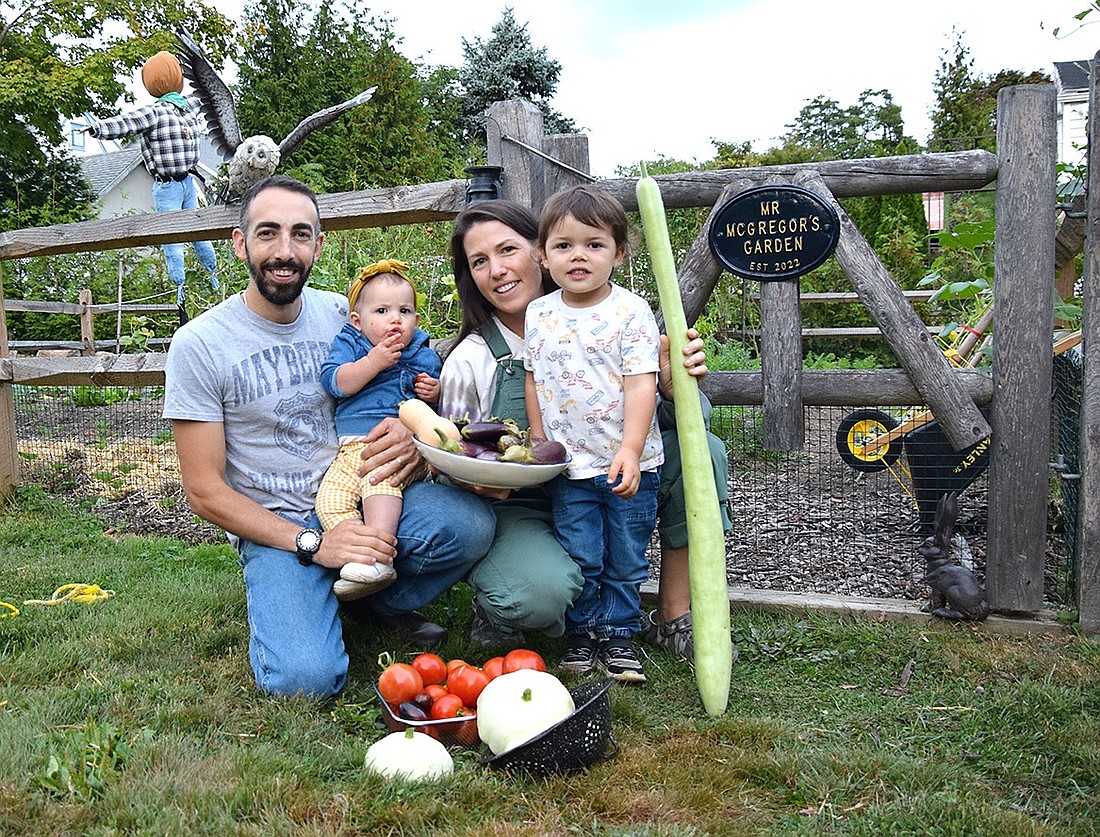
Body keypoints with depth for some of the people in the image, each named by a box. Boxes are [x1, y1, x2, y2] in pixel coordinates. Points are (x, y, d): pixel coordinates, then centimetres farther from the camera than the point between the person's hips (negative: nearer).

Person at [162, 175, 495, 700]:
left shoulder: (343, 314, 4)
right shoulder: (199, 345, -7)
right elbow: (205, 490, -7)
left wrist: (410, 439, -13)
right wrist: (311, 543, -18)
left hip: (365, 496, 4)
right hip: (277, 528, -3)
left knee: (469, 522, -26)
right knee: (305, 678, -27)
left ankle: (379, 606, 4)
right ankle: (283, 604, 9)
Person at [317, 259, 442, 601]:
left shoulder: (423, 355, 17)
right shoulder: (347, 344, 14)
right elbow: (335, 383, -5)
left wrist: (435, 392, 0)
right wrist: (374, 362, -15)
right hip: (352, 448, 3)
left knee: (379, 474, -35)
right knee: (329, 498, -20)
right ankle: (361, 557, -24)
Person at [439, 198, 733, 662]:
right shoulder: (470, 359, -8)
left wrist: (673, 384, -29)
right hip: (516, 508, -3)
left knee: (700, 449, -19)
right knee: (541, 592, -36)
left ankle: (673, 617, -7)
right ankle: (495, 607, 3)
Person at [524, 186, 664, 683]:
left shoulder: (631, 311, -8)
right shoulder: (539, 314, 3)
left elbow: (641, 383, -13)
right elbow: (534, 380, 11)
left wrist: (630, 450, -22)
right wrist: (540, 443, 8)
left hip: (629, 464, -2)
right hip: (569, 465, 2)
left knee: (626, 560, 10)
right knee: (579, 558, 7)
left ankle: (618, 633, 27)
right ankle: (580, 632, 26)